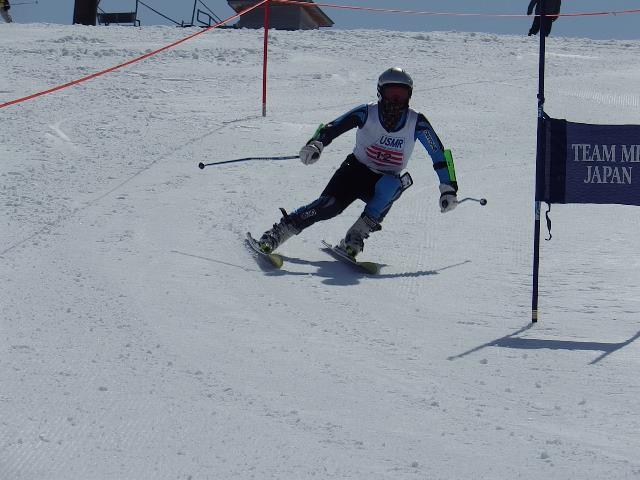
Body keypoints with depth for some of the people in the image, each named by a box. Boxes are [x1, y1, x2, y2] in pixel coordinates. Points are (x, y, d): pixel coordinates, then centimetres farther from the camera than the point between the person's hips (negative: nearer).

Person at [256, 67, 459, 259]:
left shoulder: (416, 123, -14)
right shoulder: (367, 113, -15)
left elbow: (439, 154, -7)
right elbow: (332, 128, -19)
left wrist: (448, 189, -11)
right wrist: (315, 144, -39)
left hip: (387, 182, 1)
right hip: (357, 170, -1)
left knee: (392, 185, -36)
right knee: (329, 205, -26)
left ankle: (355, 237, -31)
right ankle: (279, 231, -18)